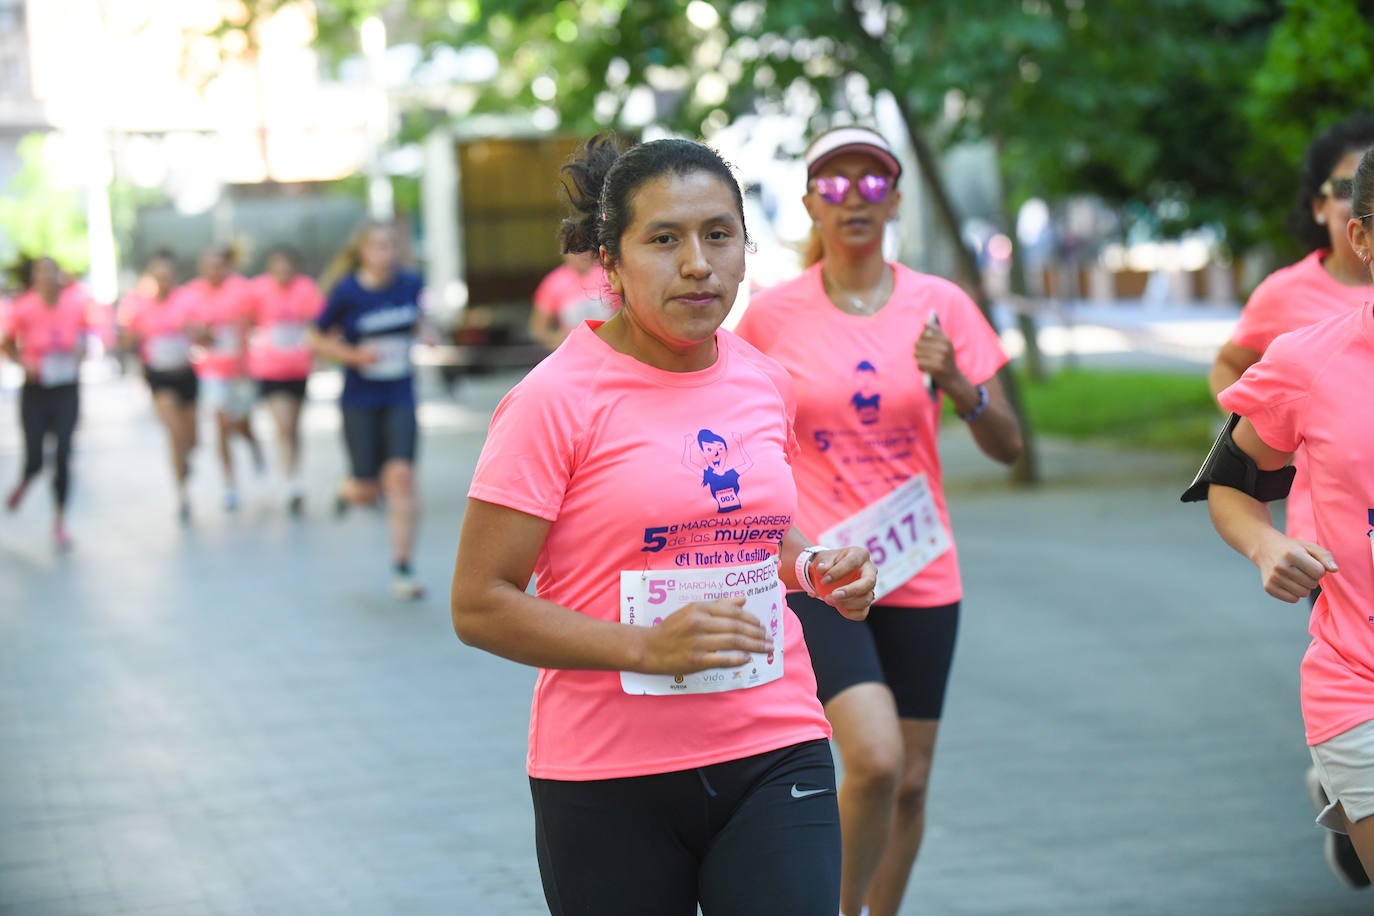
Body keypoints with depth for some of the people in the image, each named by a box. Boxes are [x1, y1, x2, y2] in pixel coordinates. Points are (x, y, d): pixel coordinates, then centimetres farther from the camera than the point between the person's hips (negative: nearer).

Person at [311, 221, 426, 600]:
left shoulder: (410, 283, -1)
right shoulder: (346, 292, -11)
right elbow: (317, 341, -2)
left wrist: (419, 335, 1)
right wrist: (354, 354, -16)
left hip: (399, 398, 2)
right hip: (359, 402, -2)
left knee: (401, 476, -13)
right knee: (368, 490, 1)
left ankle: (402, 569, -6)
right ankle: (348, 490, 42)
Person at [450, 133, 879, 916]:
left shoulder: (766, 383, 7)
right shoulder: (557, 400, -10)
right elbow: (479, 605, -12)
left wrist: (813, 567, 4)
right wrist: (644, 647, -22)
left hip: (774, 755, 4)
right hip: (608, 777, -3)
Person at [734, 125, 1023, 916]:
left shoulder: (940, 306, 0)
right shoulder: (772, 313, -3)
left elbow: (1008, 447, -1)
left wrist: (959, 385, -19)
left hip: (920, 572, 3)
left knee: (910, 780, 7)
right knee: (875, 758, -19)